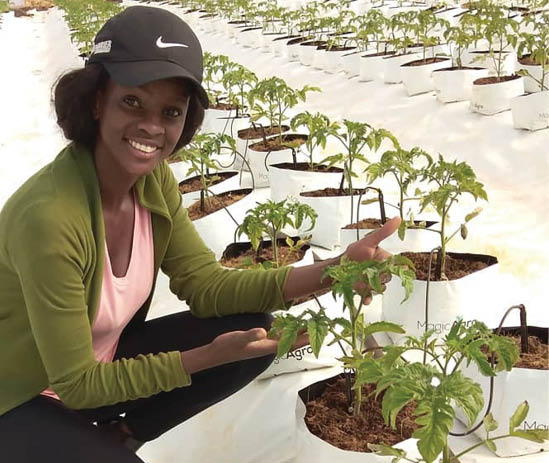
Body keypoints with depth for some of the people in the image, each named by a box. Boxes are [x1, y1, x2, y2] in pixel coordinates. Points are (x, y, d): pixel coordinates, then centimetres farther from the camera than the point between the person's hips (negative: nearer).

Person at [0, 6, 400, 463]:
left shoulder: (153, 179, -10)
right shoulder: (50, 217, -33)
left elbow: (206, 285, -10)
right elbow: (78, 385, -25)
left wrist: (335, 270, -20)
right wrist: (210, 356, -29)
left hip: (102, 367, 7)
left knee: (253, 327, -6)